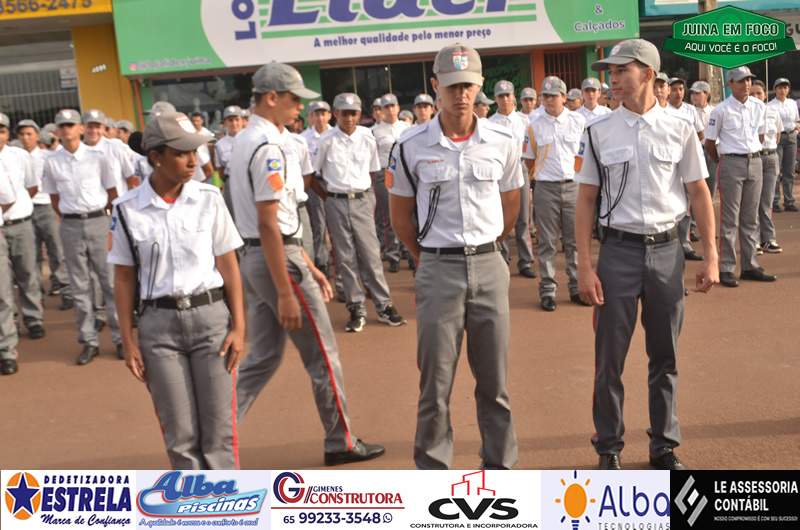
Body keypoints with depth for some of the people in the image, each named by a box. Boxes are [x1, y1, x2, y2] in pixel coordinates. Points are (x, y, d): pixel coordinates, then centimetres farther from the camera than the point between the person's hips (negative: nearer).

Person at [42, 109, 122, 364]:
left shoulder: (97, 157, -1)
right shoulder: (51, 162, 3)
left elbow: (112, 193, 5)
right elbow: (55, 199, 12)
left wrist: (113, 224, 6)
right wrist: (71, 219, 9)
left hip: (98, 221, -2)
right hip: (70, 226, 2)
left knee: (110, 280, 2)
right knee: (80, 286, 7)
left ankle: (120, 336, 11)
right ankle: (89, 341, 15)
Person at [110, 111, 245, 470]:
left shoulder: (208, 198, -2)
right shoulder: (127, 209, -3)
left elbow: (228, 265, 1)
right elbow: (124, 278, 3)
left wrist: (239, 326, -2)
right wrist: (128, 341, 2)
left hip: (210, 317, 0)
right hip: (158, 324, 0)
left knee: (219, 427, 5)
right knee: (180, 433, 8)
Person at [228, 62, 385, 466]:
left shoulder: (244, 141, 15)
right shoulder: (269, 147, -16)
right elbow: (269, 224, -22)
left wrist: (309, 266, 20)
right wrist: (286, 293, -22)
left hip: (252, 258, 10)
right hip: (277, 260, -10)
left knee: (262, 357, 15)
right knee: (322, 354, 4)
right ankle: (340, 442, 19)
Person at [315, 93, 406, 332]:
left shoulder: (368, 138, 2)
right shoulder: (326, 141, -4)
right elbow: (314, 175, 4)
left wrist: (370, 198, 8)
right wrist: (328, 198, -1)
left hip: (362, 201, 1)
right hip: (336, 202, -1)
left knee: (371, 254, 0)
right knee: (345, 256, 4)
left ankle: (384, 305, 9)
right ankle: (356, 308, 13)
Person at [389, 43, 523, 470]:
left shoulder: (502, 142, 1)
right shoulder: (411, 147, -4)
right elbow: (400, 212, 8)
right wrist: (424, 257, 9)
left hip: (489, 266, 2)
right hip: (438, 269, -2)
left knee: (495, 376, 11)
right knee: (436, 379, 6)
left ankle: (499, 464, 27)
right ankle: (433, 468, 21)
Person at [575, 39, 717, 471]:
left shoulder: (679, 130, 2)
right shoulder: (598, 132, 0)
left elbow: (699, 193, 6)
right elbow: (586, 200, 1)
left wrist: (710, 256, 1)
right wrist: (585, 266, -5)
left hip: (667, 249, 1)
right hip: (618, 250, -1)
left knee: (665, 355, 12)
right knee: (609, 358, 3)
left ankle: (664, 445, 27)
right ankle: (609, 447, 19)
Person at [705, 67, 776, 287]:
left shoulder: (760, 107, 9)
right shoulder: (721, 110, -7)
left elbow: (760, 135, 20)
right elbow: (710, 142, 0)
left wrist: (755, 155, 15)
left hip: (755, 163, 5)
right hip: (731, 163, -5)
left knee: (751, 218, 10)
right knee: (730, 218, -4)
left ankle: (750, 266, 17)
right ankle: (726, 269, 0)